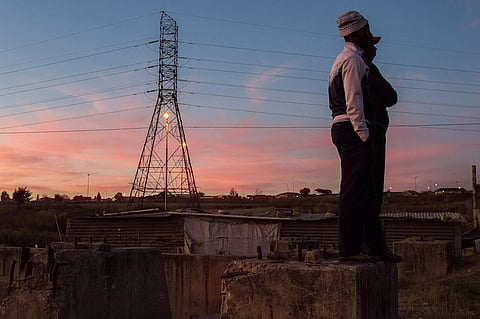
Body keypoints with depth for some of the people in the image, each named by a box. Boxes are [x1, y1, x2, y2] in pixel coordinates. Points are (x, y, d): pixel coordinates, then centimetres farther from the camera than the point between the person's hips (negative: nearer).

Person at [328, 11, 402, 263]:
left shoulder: (343, 60, 25)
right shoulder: (353, 59, -7)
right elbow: (354, 102, -16)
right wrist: (363, 134, -18)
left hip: (342, 128, 11)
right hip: (353, 129, -11)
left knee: (366, 192, 11)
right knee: (354, 190, -11)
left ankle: (375, 247, 15)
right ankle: (348, 248, -10)